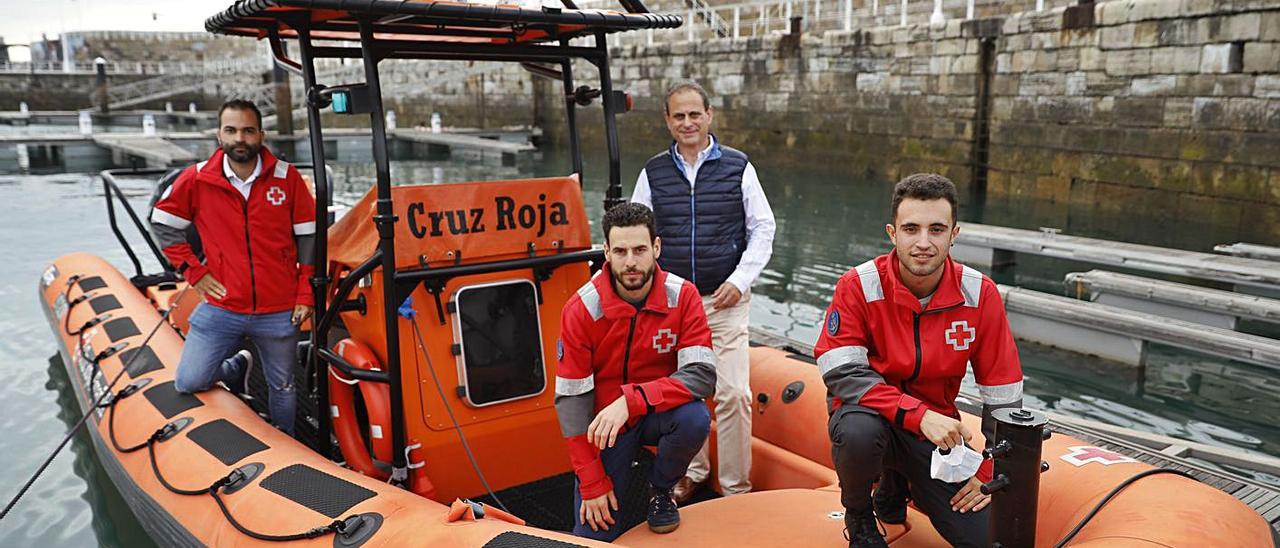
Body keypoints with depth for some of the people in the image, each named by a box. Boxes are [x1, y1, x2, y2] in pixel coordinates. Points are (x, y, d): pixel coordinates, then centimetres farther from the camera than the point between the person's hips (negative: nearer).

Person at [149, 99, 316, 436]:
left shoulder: (287, 177, -5)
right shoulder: (197, 179, -5)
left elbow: (307, 237, 1)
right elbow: (162, 223, 9)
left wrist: (305, 295, -2)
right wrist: (193, 271, 1)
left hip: (279, 313, -1)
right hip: (221, 309, 1)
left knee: (282, 388, 13)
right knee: (188, 383, 3)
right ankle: (237, 366, 33)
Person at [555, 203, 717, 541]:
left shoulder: (683, 296, -17)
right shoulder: (581, 310, -18)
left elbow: (702, 374, -26)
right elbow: (571, 399, -15)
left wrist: (632, 399, -39)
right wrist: (593, 484, -14)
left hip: (660, 413, 1)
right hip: (605, 422, 0)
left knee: (695, 419, -33)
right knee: (594, 533, -9)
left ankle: (661, 490, -1)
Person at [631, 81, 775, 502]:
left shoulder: (738, 167, 2)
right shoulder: (653, 173, 7)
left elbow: (762, 228, 5)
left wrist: (740, 280, -6)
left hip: (726, 301, -2)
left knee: (734, 393, -6)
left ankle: (736, 487, 9)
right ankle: (692, 472, 29)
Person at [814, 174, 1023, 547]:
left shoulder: (981, 295, -10)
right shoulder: (859, 286, -17)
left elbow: (1003, 395, -2)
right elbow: (842, 372, -22)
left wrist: (990, 471, -2)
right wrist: (919, 415, -32)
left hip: (936, 429, 3)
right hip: (872, 414, -3)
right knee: (859, 431, -38)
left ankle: (898, 484, 24)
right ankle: (857, 513, -2)